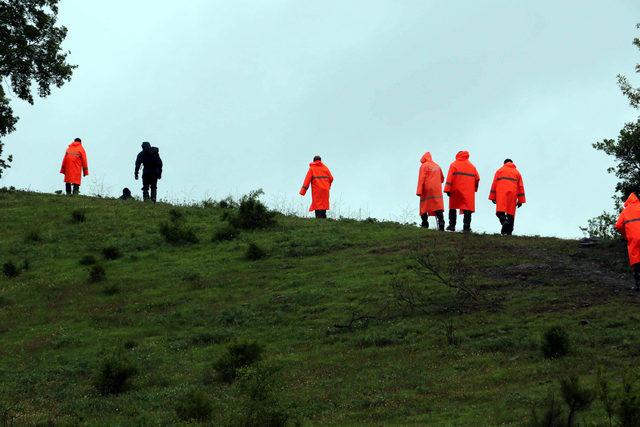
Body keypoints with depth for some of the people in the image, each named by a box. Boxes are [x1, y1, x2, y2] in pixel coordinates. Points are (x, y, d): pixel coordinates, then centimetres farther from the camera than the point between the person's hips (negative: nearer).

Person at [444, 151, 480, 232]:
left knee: (453, 208, 10)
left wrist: (447, 189, -9)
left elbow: (450, 177, -7)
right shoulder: (471, 166, 14)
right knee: (467, 209, 0)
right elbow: (477, 178, 12)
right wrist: (474, 188, 24)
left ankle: (452, 226, 6)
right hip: (469, 192, 2)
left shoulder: (454, 165, 2)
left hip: (456, 190, -2)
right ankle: (466, 227, -7)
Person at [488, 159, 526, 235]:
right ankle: (509, 231, -3)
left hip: (501, 193, -2)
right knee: (511, 212, 3)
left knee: (500, 211, -9)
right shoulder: (517, 172, 21)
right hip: (512, 193, 2)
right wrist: (520, 200, 16)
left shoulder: (500, 171, 17)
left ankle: (504, 221, -38)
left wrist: (492, 197, 10)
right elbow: (520, 186, 16)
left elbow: (494, 184, 9)